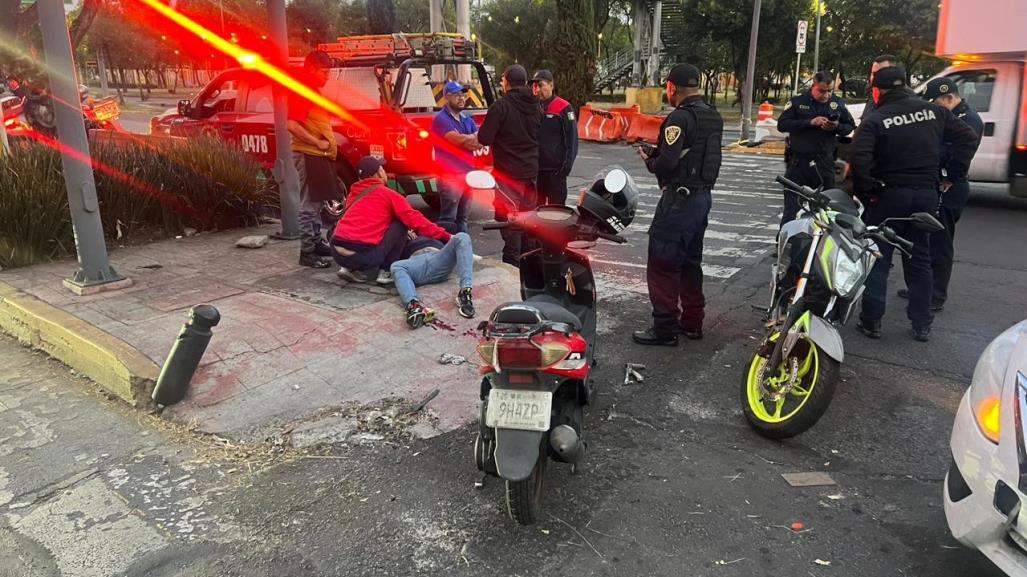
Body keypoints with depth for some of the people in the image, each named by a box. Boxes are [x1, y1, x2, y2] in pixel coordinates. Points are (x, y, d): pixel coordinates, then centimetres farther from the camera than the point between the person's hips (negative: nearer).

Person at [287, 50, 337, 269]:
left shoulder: (313, 90, 17)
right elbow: (292, 125, -24)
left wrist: (328, 143, 13)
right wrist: (317, 142, -20)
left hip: (320, 155, 10)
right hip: (308, 155, -10)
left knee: (317, 203, 16)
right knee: (309, 205, -8)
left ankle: (316, 242, 25)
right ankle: (307, 252, -5)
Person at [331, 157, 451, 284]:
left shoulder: (353, 194, 23)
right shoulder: (388, 194, 4)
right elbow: (415, 219, -1)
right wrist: (445, 236, 4)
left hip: (336, 253, 7)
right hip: (361, 256, -6)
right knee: (401, 224, 9)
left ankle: (349, 269, 15)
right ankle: (386, 272, 6)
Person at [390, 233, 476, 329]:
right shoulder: (408, 238, 43)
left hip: (439, 260, 1)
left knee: (462, 237, -24)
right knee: (396, 266, -33)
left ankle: (465, 291, -41)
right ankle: (414, 305, -61)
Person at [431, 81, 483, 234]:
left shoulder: (467, 119, 16)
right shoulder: (441, 119, -7)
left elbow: (479, 143, 5)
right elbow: (457, 138, -20)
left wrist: (464, 140, -13)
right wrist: (474, 137, -4)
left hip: (468, 173, 7)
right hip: (450, 175, -7)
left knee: (463, 217, 13)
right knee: (448, 219, -8)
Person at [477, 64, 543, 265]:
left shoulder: (501, 106, -14)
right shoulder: (536, 107, 8)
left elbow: (485, 139, -15)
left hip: (508, 173, -7)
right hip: (531, 171, 7)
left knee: (508, 218, -3)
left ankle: (512, 262, -3)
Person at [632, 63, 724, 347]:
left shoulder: (680, 118, -16)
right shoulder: (713, 116, 12)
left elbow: (667, 163, -23)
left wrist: (649, 161, -3)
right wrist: (658, 152, 12)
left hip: (679, 198, -9)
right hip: (703, 196, 9)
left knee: (663, 264, -3)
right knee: (691, 261, 18)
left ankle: (665, 328, 0)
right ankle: (692, 321, 27)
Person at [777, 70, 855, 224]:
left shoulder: (838, 104, 6)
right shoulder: (798, 102, -1)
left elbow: (850, 126, 15)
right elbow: (782, 124, -9)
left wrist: (837, 127, -9)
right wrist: (810, 122, -18)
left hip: (825, 162, 3)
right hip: (799, 161, -2)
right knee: (792, 206, -3)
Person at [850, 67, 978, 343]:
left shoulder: (875, 120, -10)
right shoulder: (934, 112, 5)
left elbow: (859, 157, -24)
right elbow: (968, 137, 8)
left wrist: (864, 190, -13)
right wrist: (956, 173, 12)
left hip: (889, 195, -4)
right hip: (927, 194, 4)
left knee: (878, 259, 5)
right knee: (919, 259, 14)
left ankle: (871, 320, 5)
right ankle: (922, 325, 18)